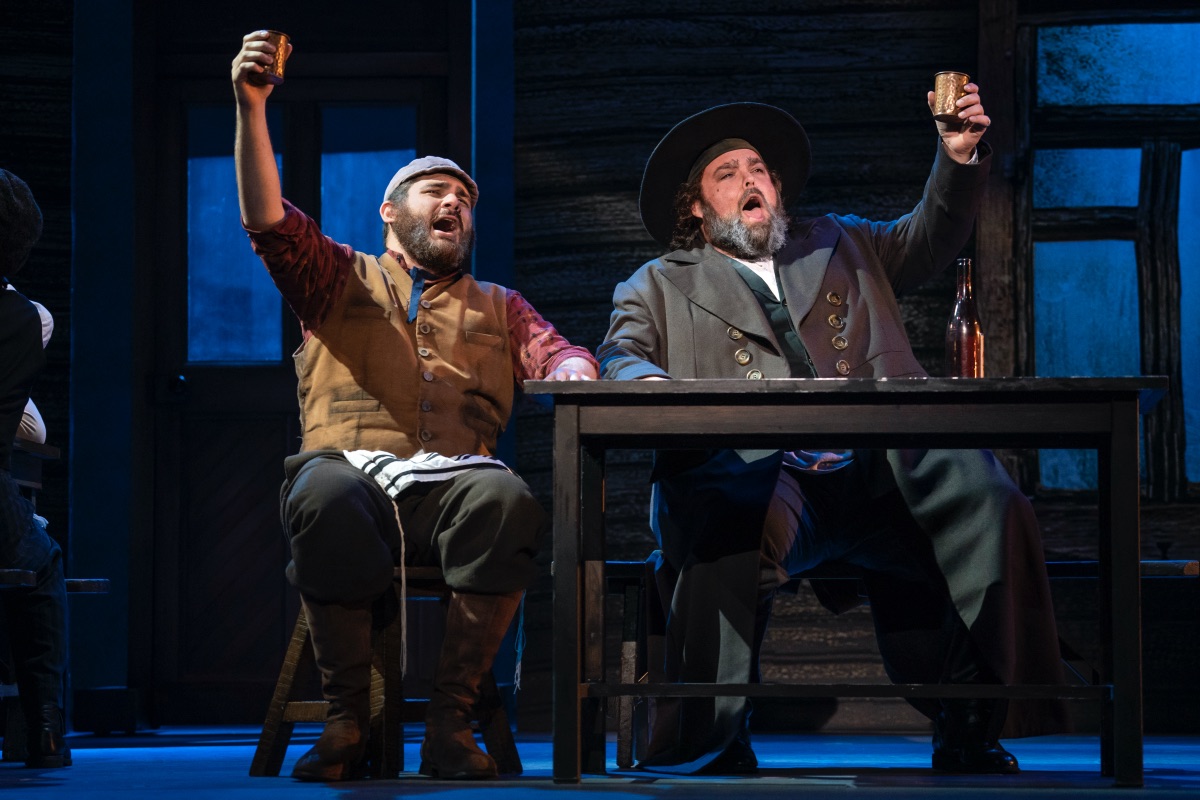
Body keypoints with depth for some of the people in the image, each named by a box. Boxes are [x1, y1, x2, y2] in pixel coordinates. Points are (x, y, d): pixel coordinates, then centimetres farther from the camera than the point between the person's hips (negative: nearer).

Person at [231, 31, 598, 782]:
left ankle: (450, 721, -31)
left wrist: (573, 373, -9)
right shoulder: (341, 281, 26)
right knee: (325, 495, -40)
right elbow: (268, 220, 10)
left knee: (507, 498, -36)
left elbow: (559, 354, 17)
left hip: (451, 480, 2)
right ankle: (347, 718, -27)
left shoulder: (498, 307, 33)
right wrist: (252, 109, -3)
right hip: (354, 465, -1)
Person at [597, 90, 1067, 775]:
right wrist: (654, 386, -15)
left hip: (879, 468, 2)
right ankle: (708, 740, -31)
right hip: (758, 472, -2)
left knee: (991, 510, -28)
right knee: (730, 523, -39)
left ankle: (971, 731, -24)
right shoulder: (661, 287, 27)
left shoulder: (840, 246, 35)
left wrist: (960, 156, 5)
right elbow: (619, 357, 11)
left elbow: (932, 239, 25)